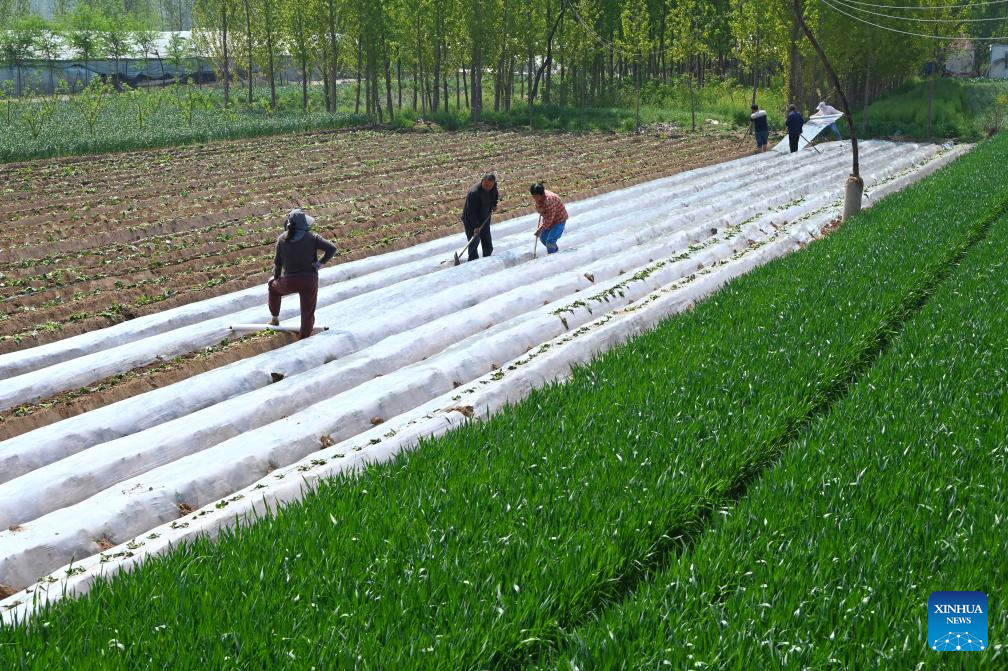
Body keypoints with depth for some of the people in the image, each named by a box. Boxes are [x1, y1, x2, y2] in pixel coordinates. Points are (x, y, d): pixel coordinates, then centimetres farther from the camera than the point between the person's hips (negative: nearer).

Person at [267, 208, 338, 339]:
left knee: (274, 287, 35)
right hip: (310, 281, -1)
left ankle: (275, 318, 43)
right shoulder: (311, 237, -8)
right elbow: (332, 248, -17)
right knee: (308, 314, 13)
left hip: (290, 282, 2)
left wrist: (276, 278, 20)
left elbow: (278, 262, 4)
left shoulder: (282, 239, -3)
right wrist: (320, 263, -7)